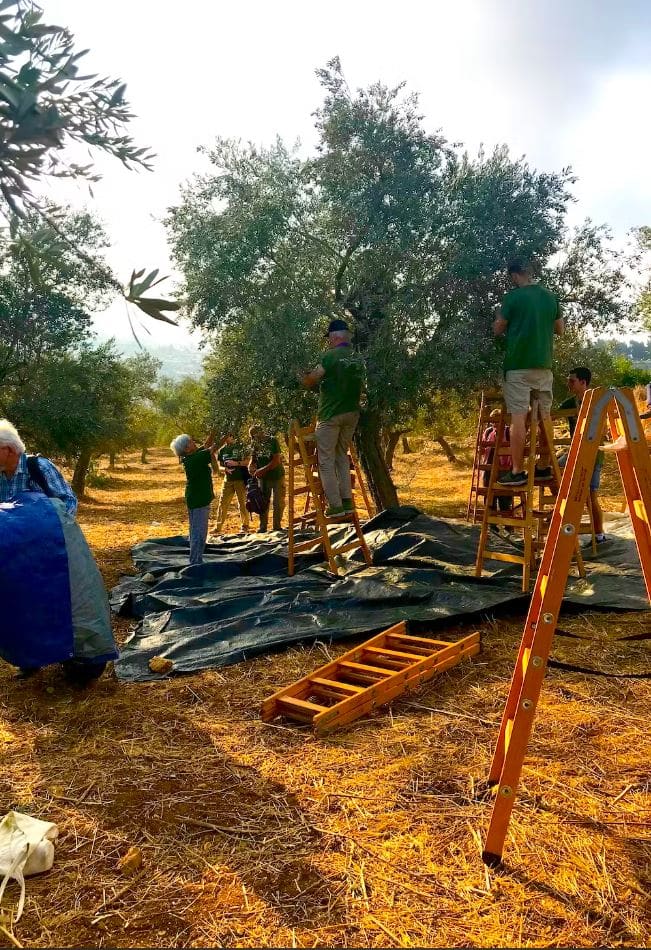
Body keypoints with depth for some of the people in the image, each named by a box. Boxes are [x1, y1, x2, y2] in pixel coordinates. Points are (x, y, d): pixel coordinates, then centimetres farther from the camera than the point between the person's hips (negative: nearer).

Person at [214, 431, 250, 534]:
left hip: (241, 480, -3)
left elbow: (248, 461, -4)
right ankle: (218, 527, 8)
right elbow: (219, 467, 8)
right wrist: (226, 469, -14)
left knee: (242, 504, 3)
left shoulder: (241, 446, -1)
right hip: (228, 480, 3)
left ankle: (244, 525, 18)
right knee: (222, 504, 2)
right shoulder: (222, 450, 9)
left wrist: (236, 463, -17)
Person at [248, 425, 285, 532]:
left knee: (278, 503, 1)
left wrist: (262, 470, -25)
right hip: (263, 477, 4)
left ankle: (277, 526, 12)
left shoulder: (272, 440, -15)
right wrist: (251, 467, -16)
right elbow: (253, 459, 7)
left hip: (277, 475, -4)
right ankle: (262, 526, 14)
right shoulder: (254, 444, 1)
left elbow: (276, 461, -20)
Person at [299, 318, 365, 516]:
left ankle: (335, 505, -6)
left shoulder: (331, 356, -12)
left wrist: (303, 378, 15)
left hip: (331, 414, -7)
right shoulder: (358, 359, 10)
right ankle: (347, 501, 12)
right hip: (352, 413, 7)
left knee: (326, 461, -1)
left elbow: (311, 380, -9)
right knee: (342, 457, 17)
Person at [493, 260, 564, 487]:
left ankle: (517, 472, -9)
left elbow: (497, 330, 0)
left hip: (519, 364, -6)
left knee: (518, 417, -8)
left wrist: (502, 318, 19)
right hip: (544, 365, 6)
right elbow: (560, 329, 19)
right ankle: (544, 467, 17)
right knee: (544, 416, 10)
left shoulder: (513, 296, -7)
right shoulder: (550, 297, 9)